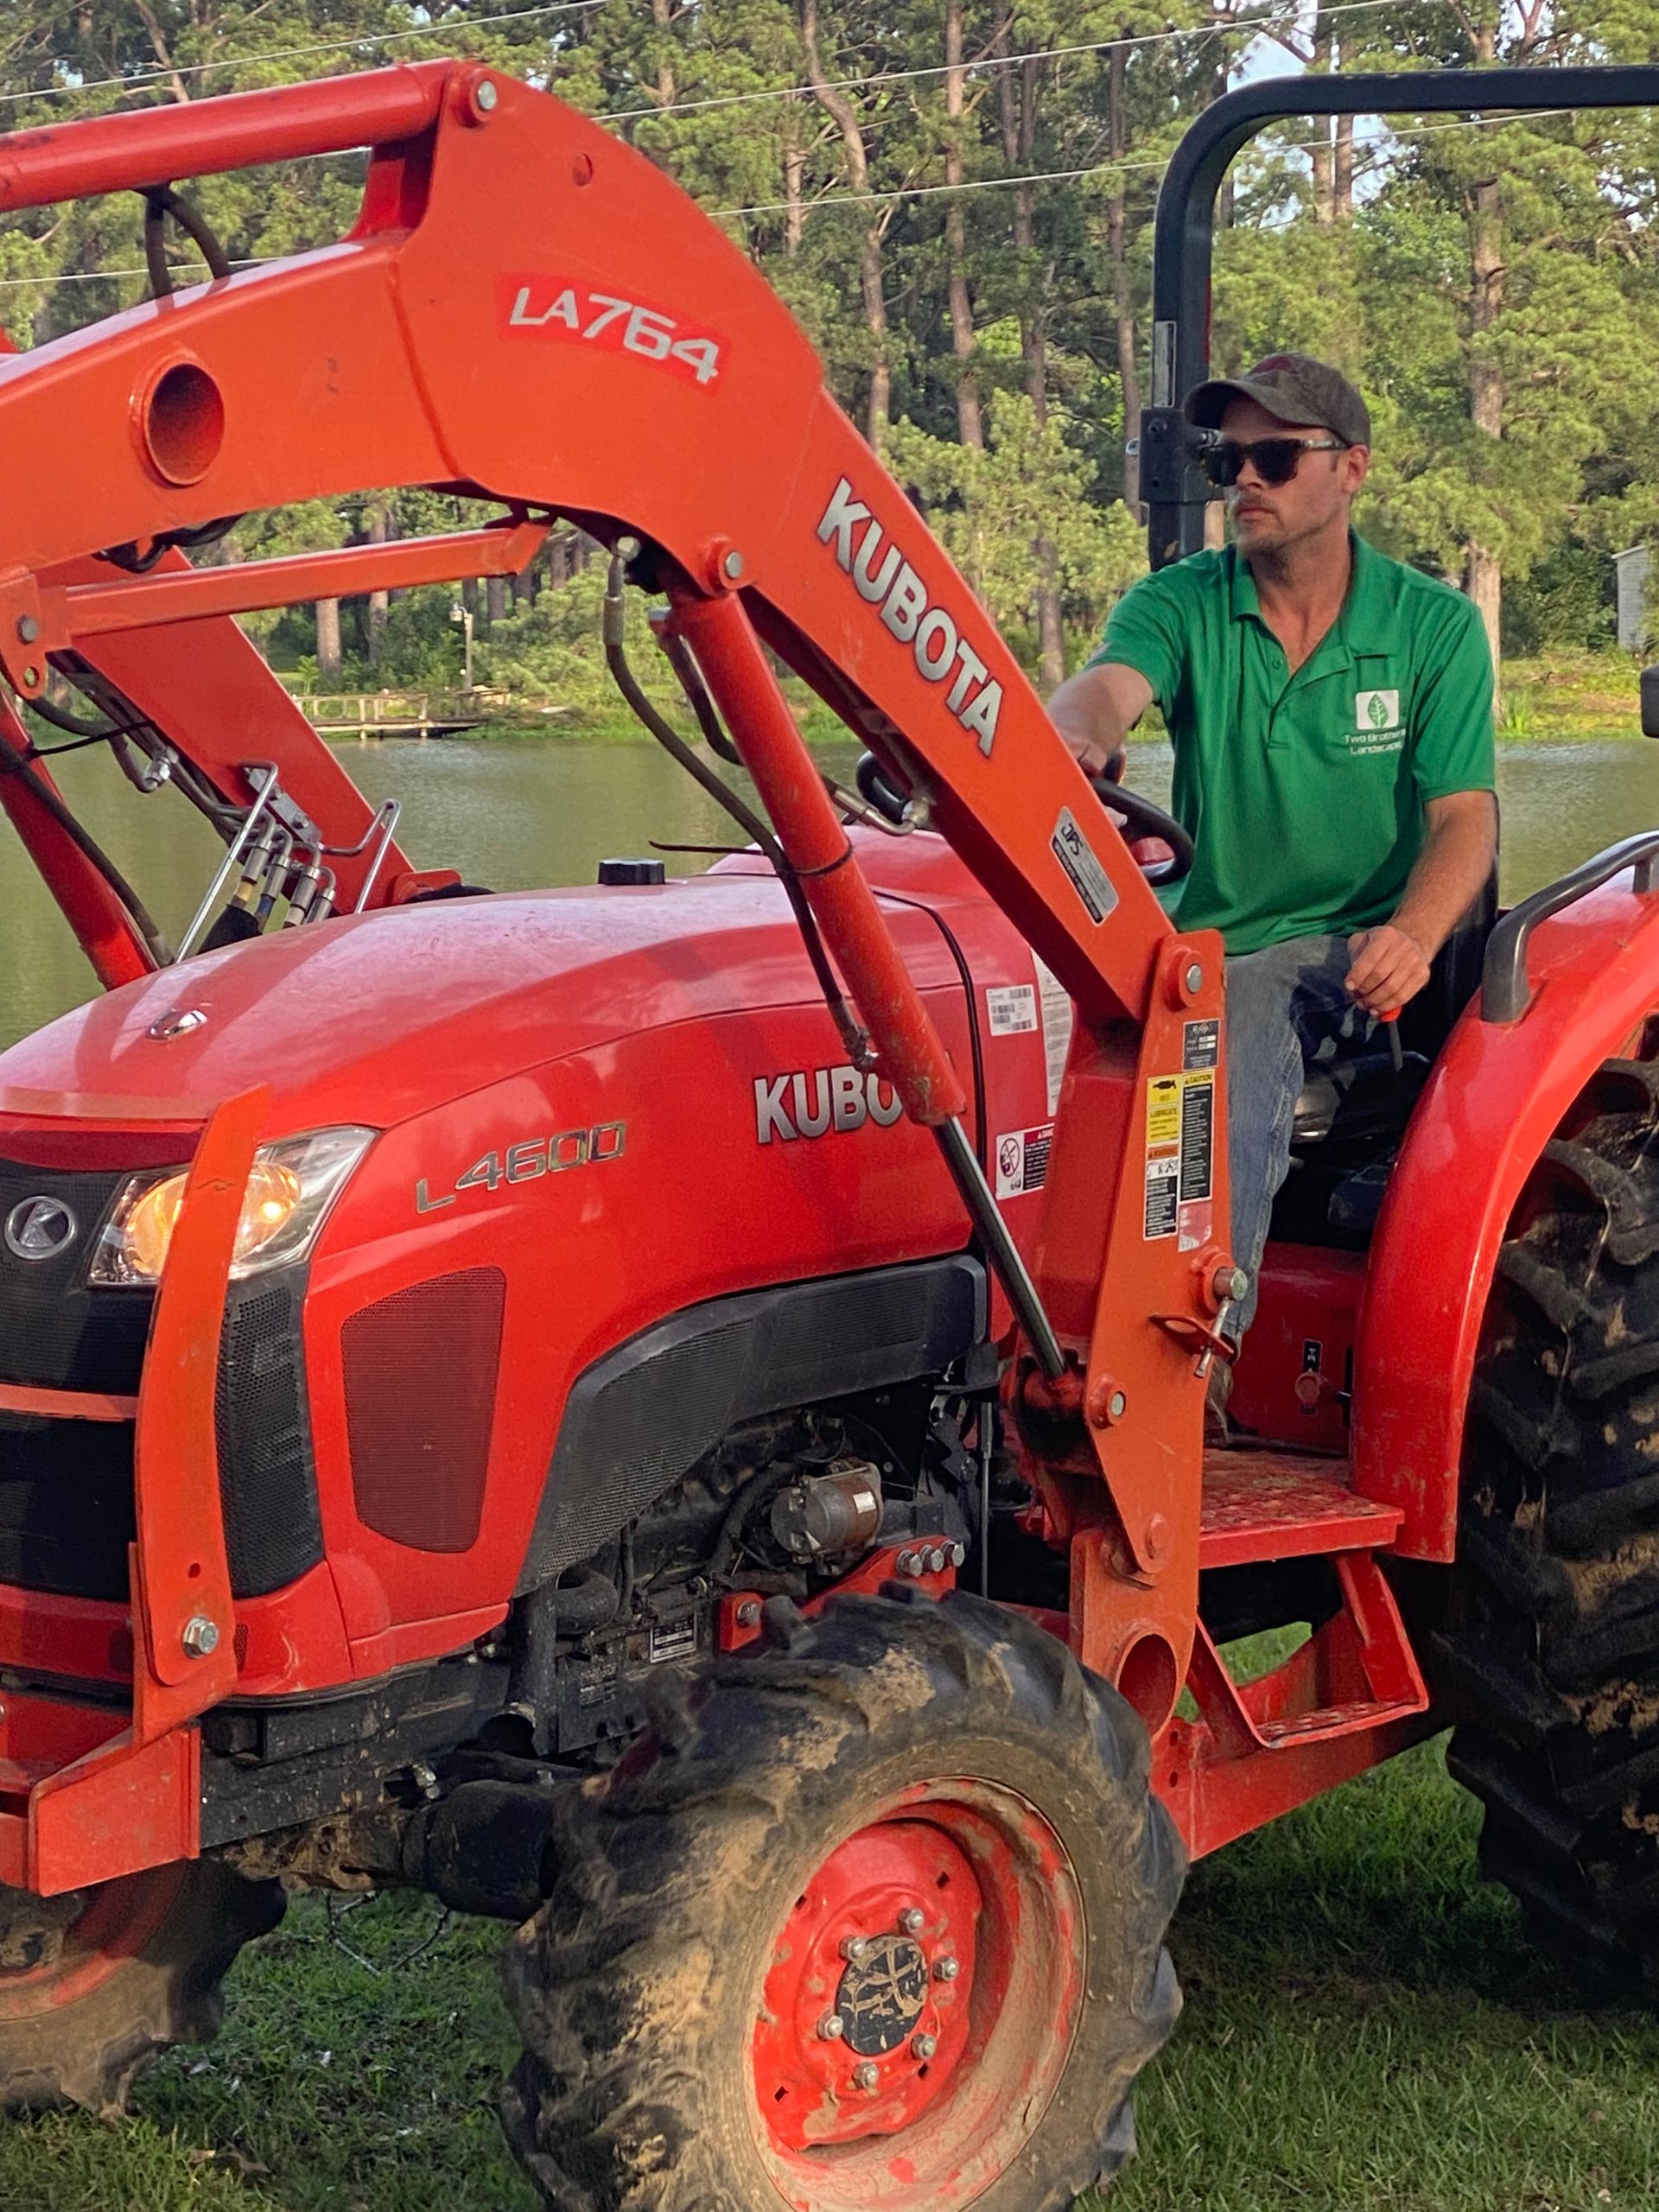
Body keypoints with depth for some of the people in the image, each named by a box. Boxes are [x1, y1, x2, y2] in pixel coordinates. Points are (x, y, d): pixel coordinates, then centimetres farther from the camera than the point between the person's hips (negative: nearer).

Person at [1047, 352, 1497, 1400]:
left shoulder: (1435, 625, 3)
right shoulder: (1180, 605, 2)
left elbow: (1464, 815, -5)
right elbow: (1108, 688, -21)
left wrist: (1413, 936, -27)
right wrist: (1074, 741, -48)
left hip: (1378, 944, 1)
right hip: (1230, 949, -1)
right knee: (1230, 1113, -31)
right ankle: (1196, 1356, -28)